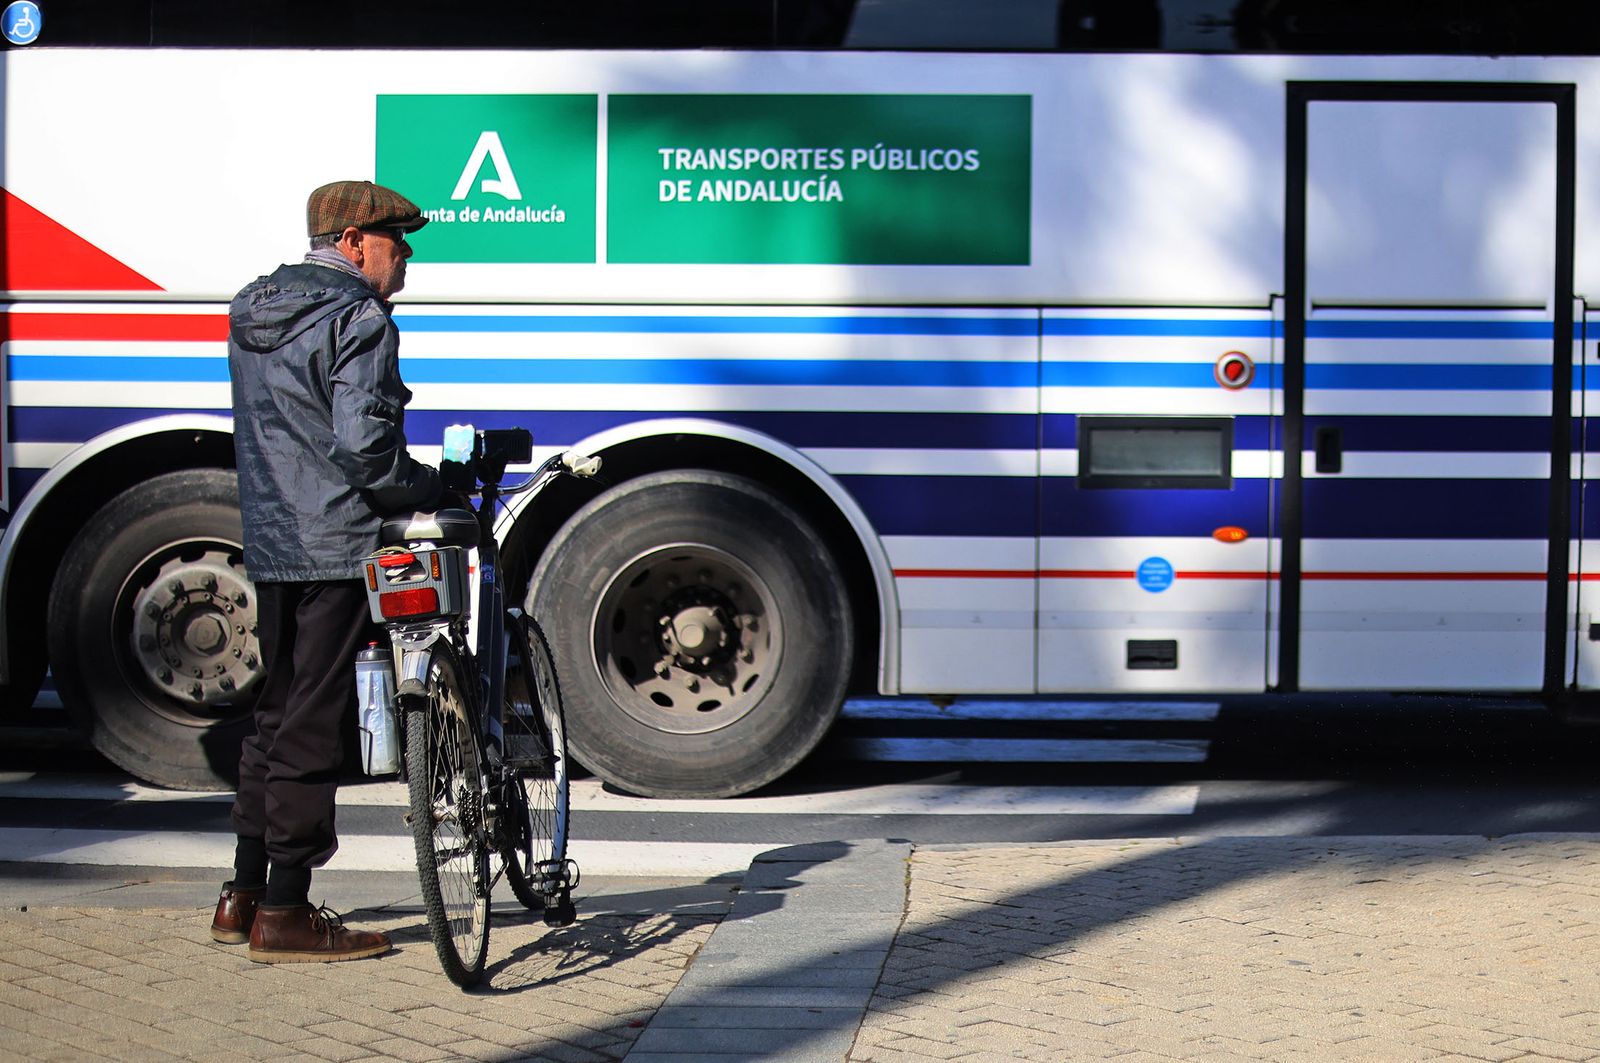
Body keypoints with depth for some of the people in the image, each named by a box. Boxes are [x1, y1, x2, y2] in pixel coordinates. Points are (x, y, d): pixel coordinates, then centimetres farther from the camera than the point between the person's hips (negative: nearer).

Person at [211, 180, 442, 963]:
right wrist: (428, 489, -9)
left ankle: (243, 897, 22)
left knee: (277, 713, 18)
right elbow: (360, 443, -23)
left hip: (269, 544, 9)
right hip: (338, 546, -9)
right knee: (313, 723, -3)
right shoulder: (357, 321, -13)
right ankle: (285, 913, 1)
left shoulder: (253, 312, 15)